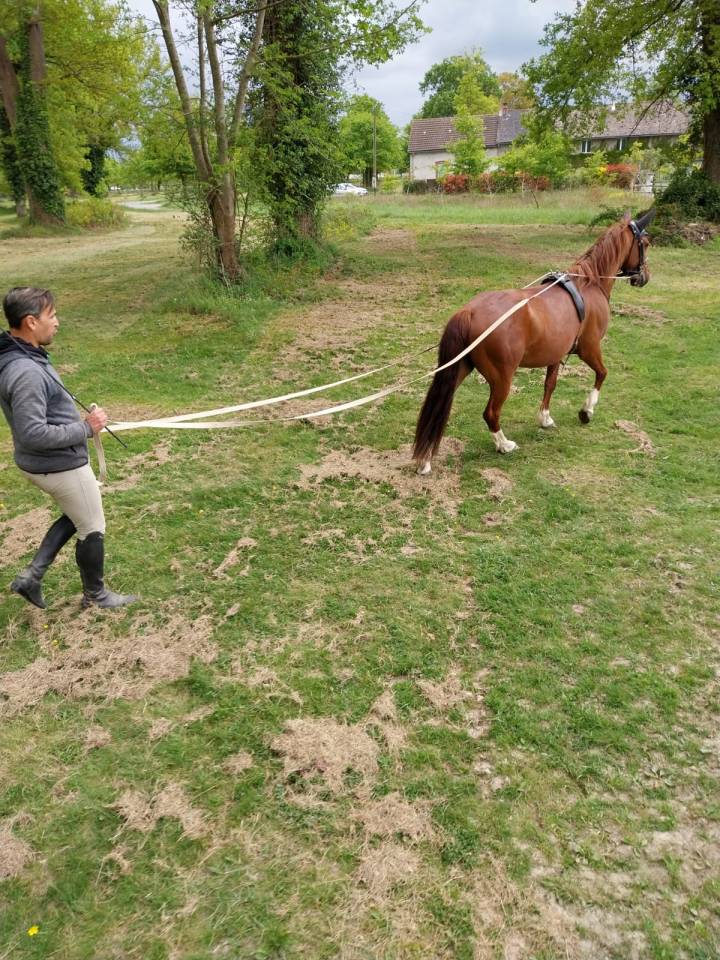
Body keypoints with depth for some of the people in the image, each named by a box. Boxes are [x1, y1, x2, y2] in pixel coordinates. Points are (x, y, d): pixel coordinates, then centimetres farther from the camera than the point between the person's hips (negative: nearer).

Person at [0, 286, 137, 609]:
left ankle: (32, 575, 27)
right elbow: (32, 434, -30)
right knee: (92, 528, 11)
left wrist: (77, 420, 8)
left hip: (39, 463, 10)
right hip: (61, 466, -9)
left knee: (76, 516, 29)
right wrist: (86, 428, -22)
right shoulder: (26, 372, -29)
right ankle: (95, 595, 31)